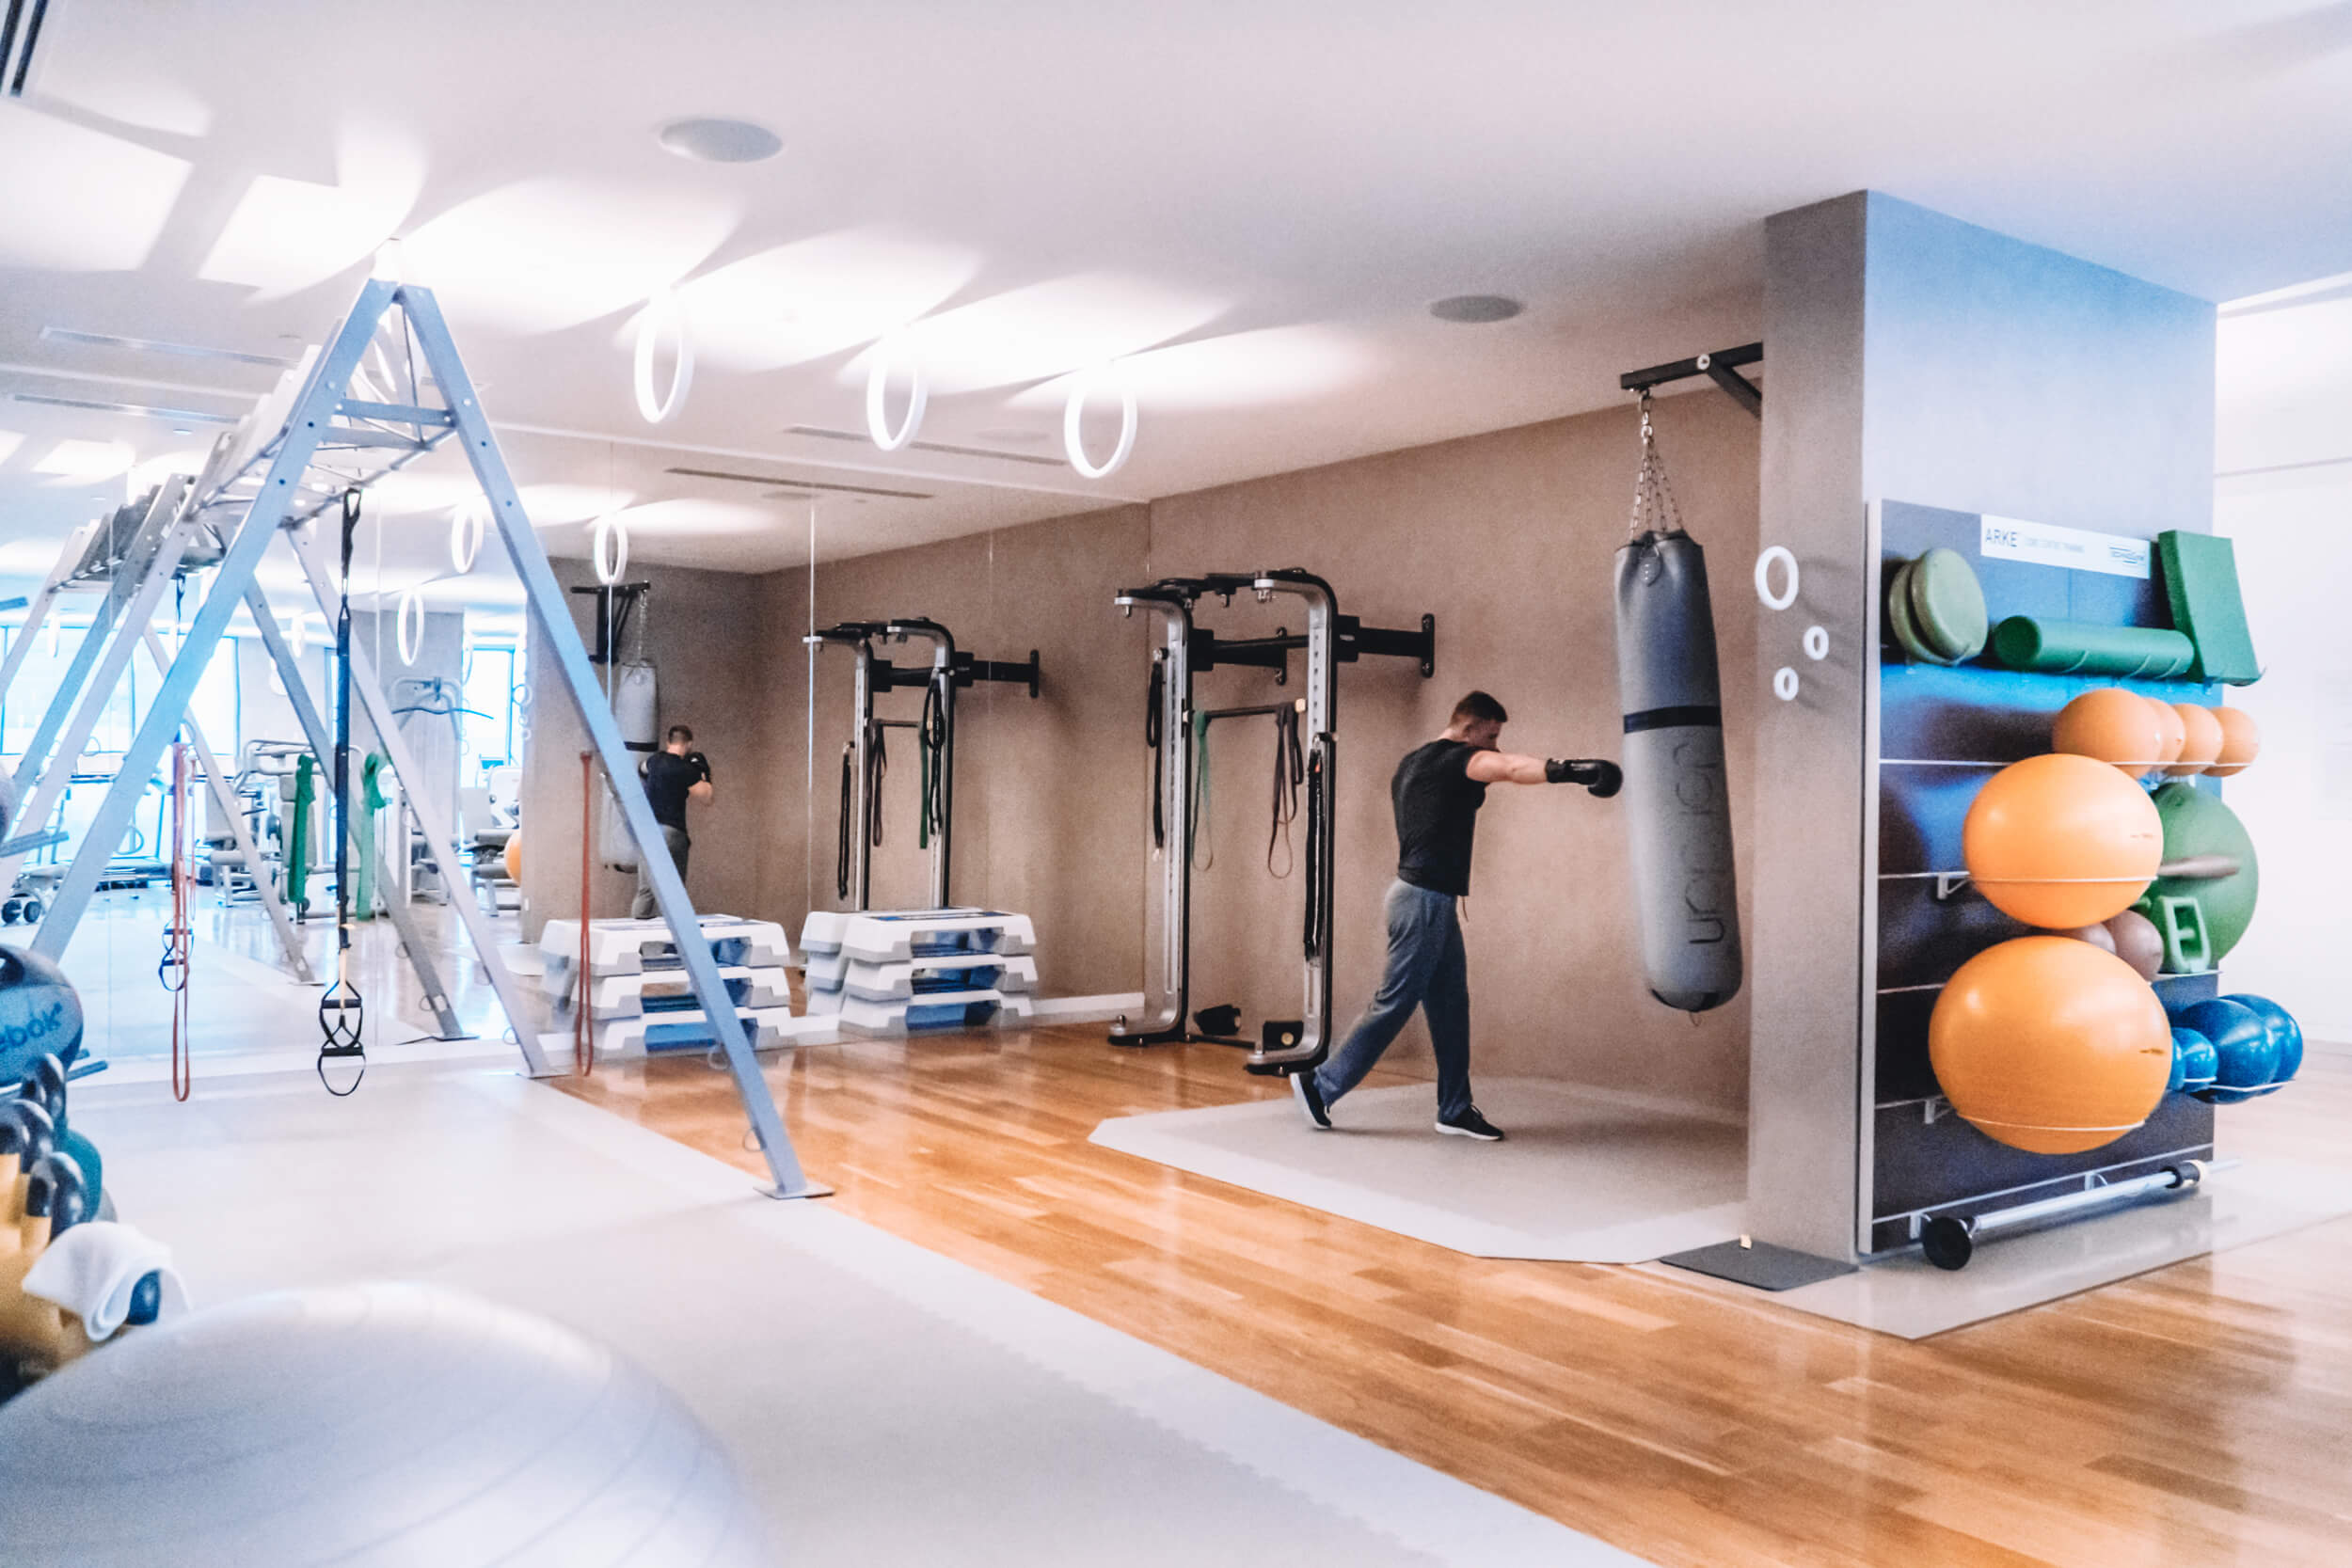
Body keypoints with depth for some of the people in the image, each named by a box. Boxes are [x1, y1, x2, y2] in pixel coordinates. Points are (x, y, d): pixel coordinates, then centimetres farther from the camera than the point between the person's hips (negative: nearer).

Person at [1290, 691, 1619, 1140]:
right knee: (1395, 1003, -4)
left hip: (1429, 900, 10)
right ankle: (1319, 1084, 5)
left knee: (1450, 1006, 10)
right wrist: (1572, 770, -48)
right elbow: (1514, 768, -35)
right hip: (1424, 900, -10)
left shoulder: (1411, 762, 15)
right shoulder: (1458, 759, -14)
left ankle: (1455, 1110, 14)